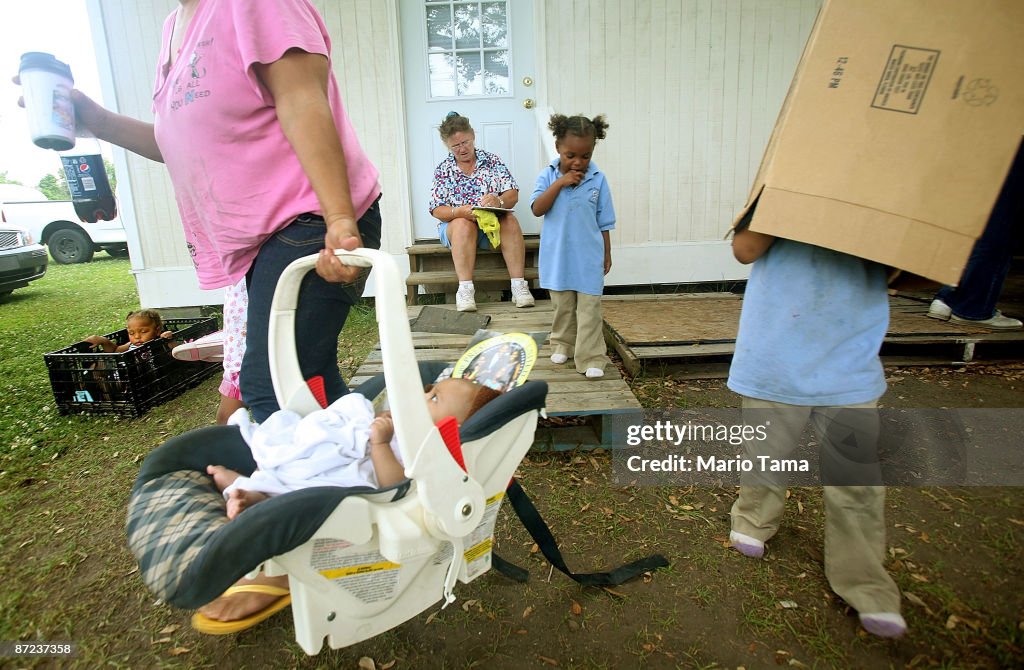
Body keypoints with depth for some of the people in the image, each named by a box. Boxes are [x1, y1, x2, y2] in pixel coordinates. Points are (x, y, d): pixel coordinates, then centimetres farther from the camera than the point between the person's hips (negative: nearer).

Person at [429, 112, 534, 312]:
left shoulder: (492, 160, 6)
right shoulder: (443, 169, 4)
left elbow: (513, 195, -4)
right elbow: (437, 210, -5)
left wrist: (499, 201, -28)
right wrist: (460, 211, -26)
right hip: (455, 226, -1)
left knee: (510, 220, -30)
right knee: (464, 224, -34)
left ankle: (519, 285, -33)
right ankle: (465, 289, -39)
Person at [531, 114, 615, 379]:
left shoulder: (597, 179, -4)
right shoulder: (548, 176, -3)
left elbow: (604, 222, 1)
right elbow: (537, 209, -16)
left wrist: (607, 254, 5)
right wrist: (559, 183, -22)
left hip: (588, 257, -1)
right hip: (558, 256, 1)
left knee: (589, 309, 1)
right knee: (562, 306, 17)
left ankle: (591, 358, 7)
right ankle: (563, 344, 35)